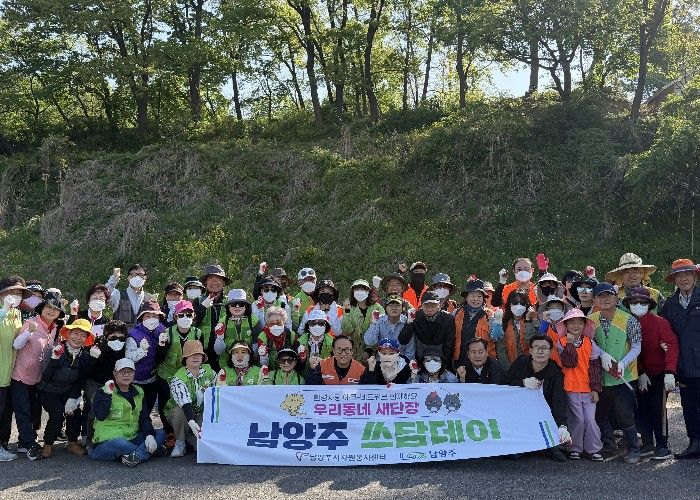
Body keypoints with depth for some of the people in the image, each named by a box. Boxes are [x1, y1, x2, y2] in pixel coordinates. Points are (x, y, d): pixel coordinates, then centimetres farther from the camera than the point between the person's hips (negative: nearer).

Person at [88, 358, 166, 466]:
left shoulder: (138, 392, 14)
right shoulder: (103, 392, -1)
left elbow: (144, 417, 7)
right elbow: (100, 416, -17)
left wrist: (149, 435, -10)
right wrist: (107, 394, -24)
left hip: (131, 438, 6)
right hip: (107, 441, -6)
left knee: (161, 433, -11)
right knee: (119, 444, -40)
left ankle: (136, 456, -34)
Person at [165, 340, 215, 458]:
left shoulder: (209, 371, -7)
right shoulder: (178, 378, -23)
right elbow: (185, 402, -37)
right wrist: (192, 423, -51)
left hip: (202, 413, 2)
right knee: (179, 411, -37)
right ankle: (180, 444, -13)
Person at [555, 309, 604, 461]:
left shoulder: (590, 343, 3)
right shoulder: (562, 342, -2)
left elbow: (595, 367, 3)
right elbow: (569, 363, -15)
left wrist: (596, 389, 0)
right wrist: (570, 344, -21)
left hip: (588, 389, 2)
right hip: (571, 388, -2)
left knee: (590, 419, 0)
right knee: (578, 420, 1)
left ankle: (593, 449, 14)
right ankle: (575, 448, 17)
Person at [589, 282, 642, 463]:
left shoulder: (628, 320, -9)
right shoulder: (591, 320, 1)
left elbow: (636, 347, -6)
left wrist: (623, 362, -20)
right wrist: (603, 355, -16)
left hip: (623, 376, -4)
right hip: (599, 376, 4)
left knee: (624, 414, -7)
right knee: (600, 413, 14)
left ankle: (633, 450, 9)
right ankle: (608, 444, 33)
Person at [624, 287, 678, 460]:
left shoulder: (660, 322, -13)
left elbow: (672, 346, -20)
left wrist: (670, 372, -28)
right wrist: (640, 374, -6)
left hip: (659, 373, -4)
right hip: (639, 375, 4)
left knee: (658, 409, -4)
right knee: (642, 410, 8)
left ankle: (663, 446, 8)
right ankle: (647, 445, 19)